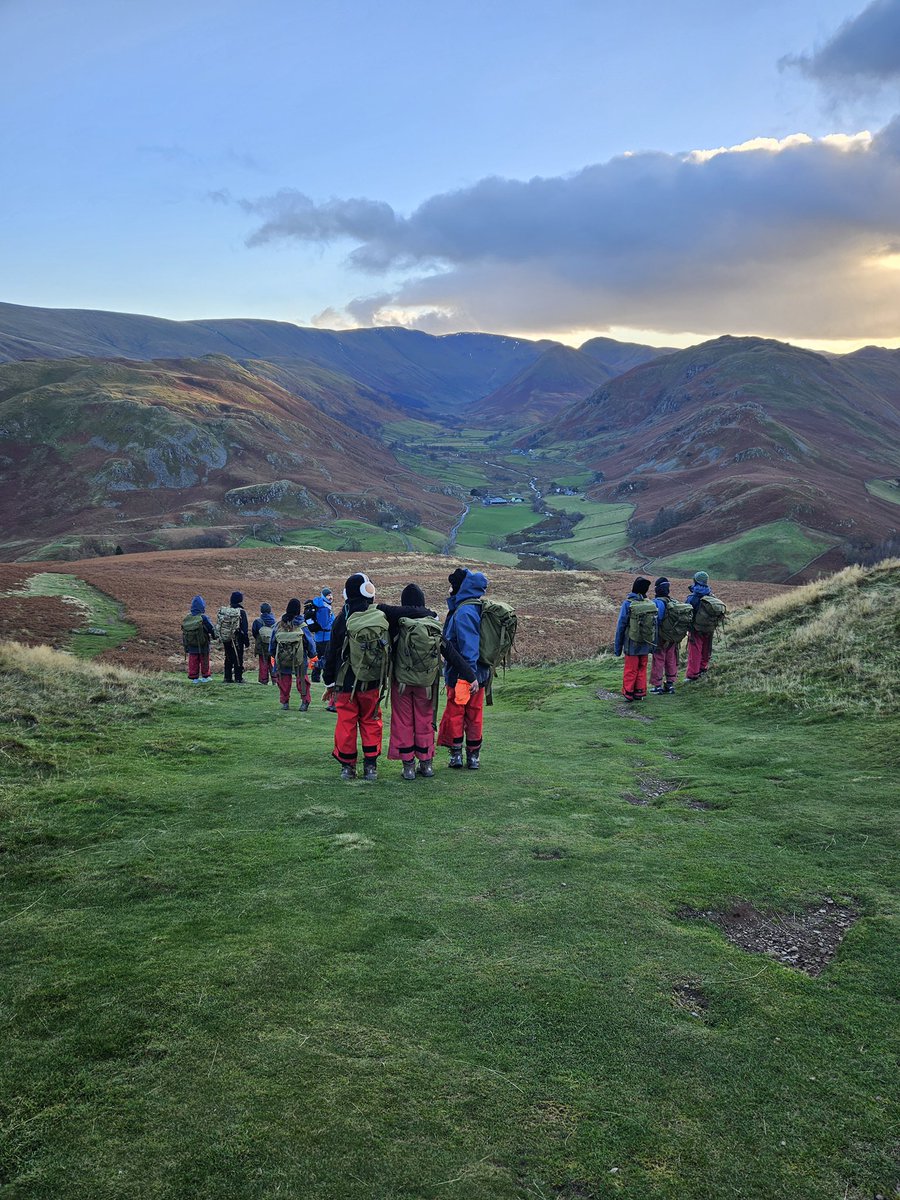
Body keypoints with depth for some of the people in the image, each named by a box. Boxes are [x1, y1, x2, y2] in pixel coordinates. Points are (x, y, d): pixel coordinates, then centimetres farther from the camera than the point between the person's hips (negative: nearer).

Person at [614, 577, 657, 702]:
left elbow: (621, 626, -9)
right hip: (646, 644, 3)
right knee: (642, 669, 15)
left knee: (630, 670, 6)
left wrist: (618, 646, -1)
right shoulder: (651, 604, -3)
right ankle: (640, 692, 20)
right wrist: (653, 645, 12)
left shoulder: (628, 603, -13)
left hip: (632, 644, -3)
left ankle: (628, 693, 10)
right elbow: (655, 626, 2)